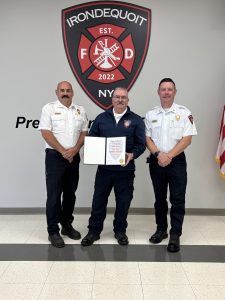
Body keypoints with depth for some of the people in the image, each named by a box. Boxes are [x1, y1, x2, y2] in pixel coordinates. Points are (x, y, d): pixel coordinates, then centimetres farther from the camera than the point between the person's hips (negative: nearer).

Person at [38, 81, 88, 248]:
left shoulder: (80, 110, 10)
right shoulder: (49, 108, -2)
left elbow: (84, 132, 7)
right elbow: (46, 133, -10)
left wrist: (74, 149, -9)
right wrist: (63, 151, -14)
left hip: (74, 157, 4)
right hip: (55, 156, -4)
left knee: (70, 193, 11)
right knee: (54, 194, -2)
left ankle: (67, 225, 26)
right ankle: (53, 231, 9)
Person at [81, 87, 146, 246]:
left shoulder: (136, 120, 3)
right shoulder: (102, 118, 9)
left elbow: (141, 143, -1)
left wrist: (132, 155, -19)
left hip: (125, 169, -1)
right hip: (104, 167, 2)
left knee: (123, 201, 9)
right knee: (99, 199, 8)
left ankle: (120, 230, 29)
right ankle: (94, 231, 24)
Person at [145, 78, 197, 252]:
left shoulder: (184, 113, -2)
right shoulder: (151, 114, 7)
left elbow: (187, 139, -8)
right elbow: (147, 138, 3)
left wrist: (169, 156, -15)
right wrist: (158, 154, -13)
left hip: (177, 161, -3)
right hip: (156, 161, 3)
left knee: (178, 199, -1)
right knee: (159, 198, 12)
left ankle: (175, 235, 10)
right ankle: (161, 229, 27)